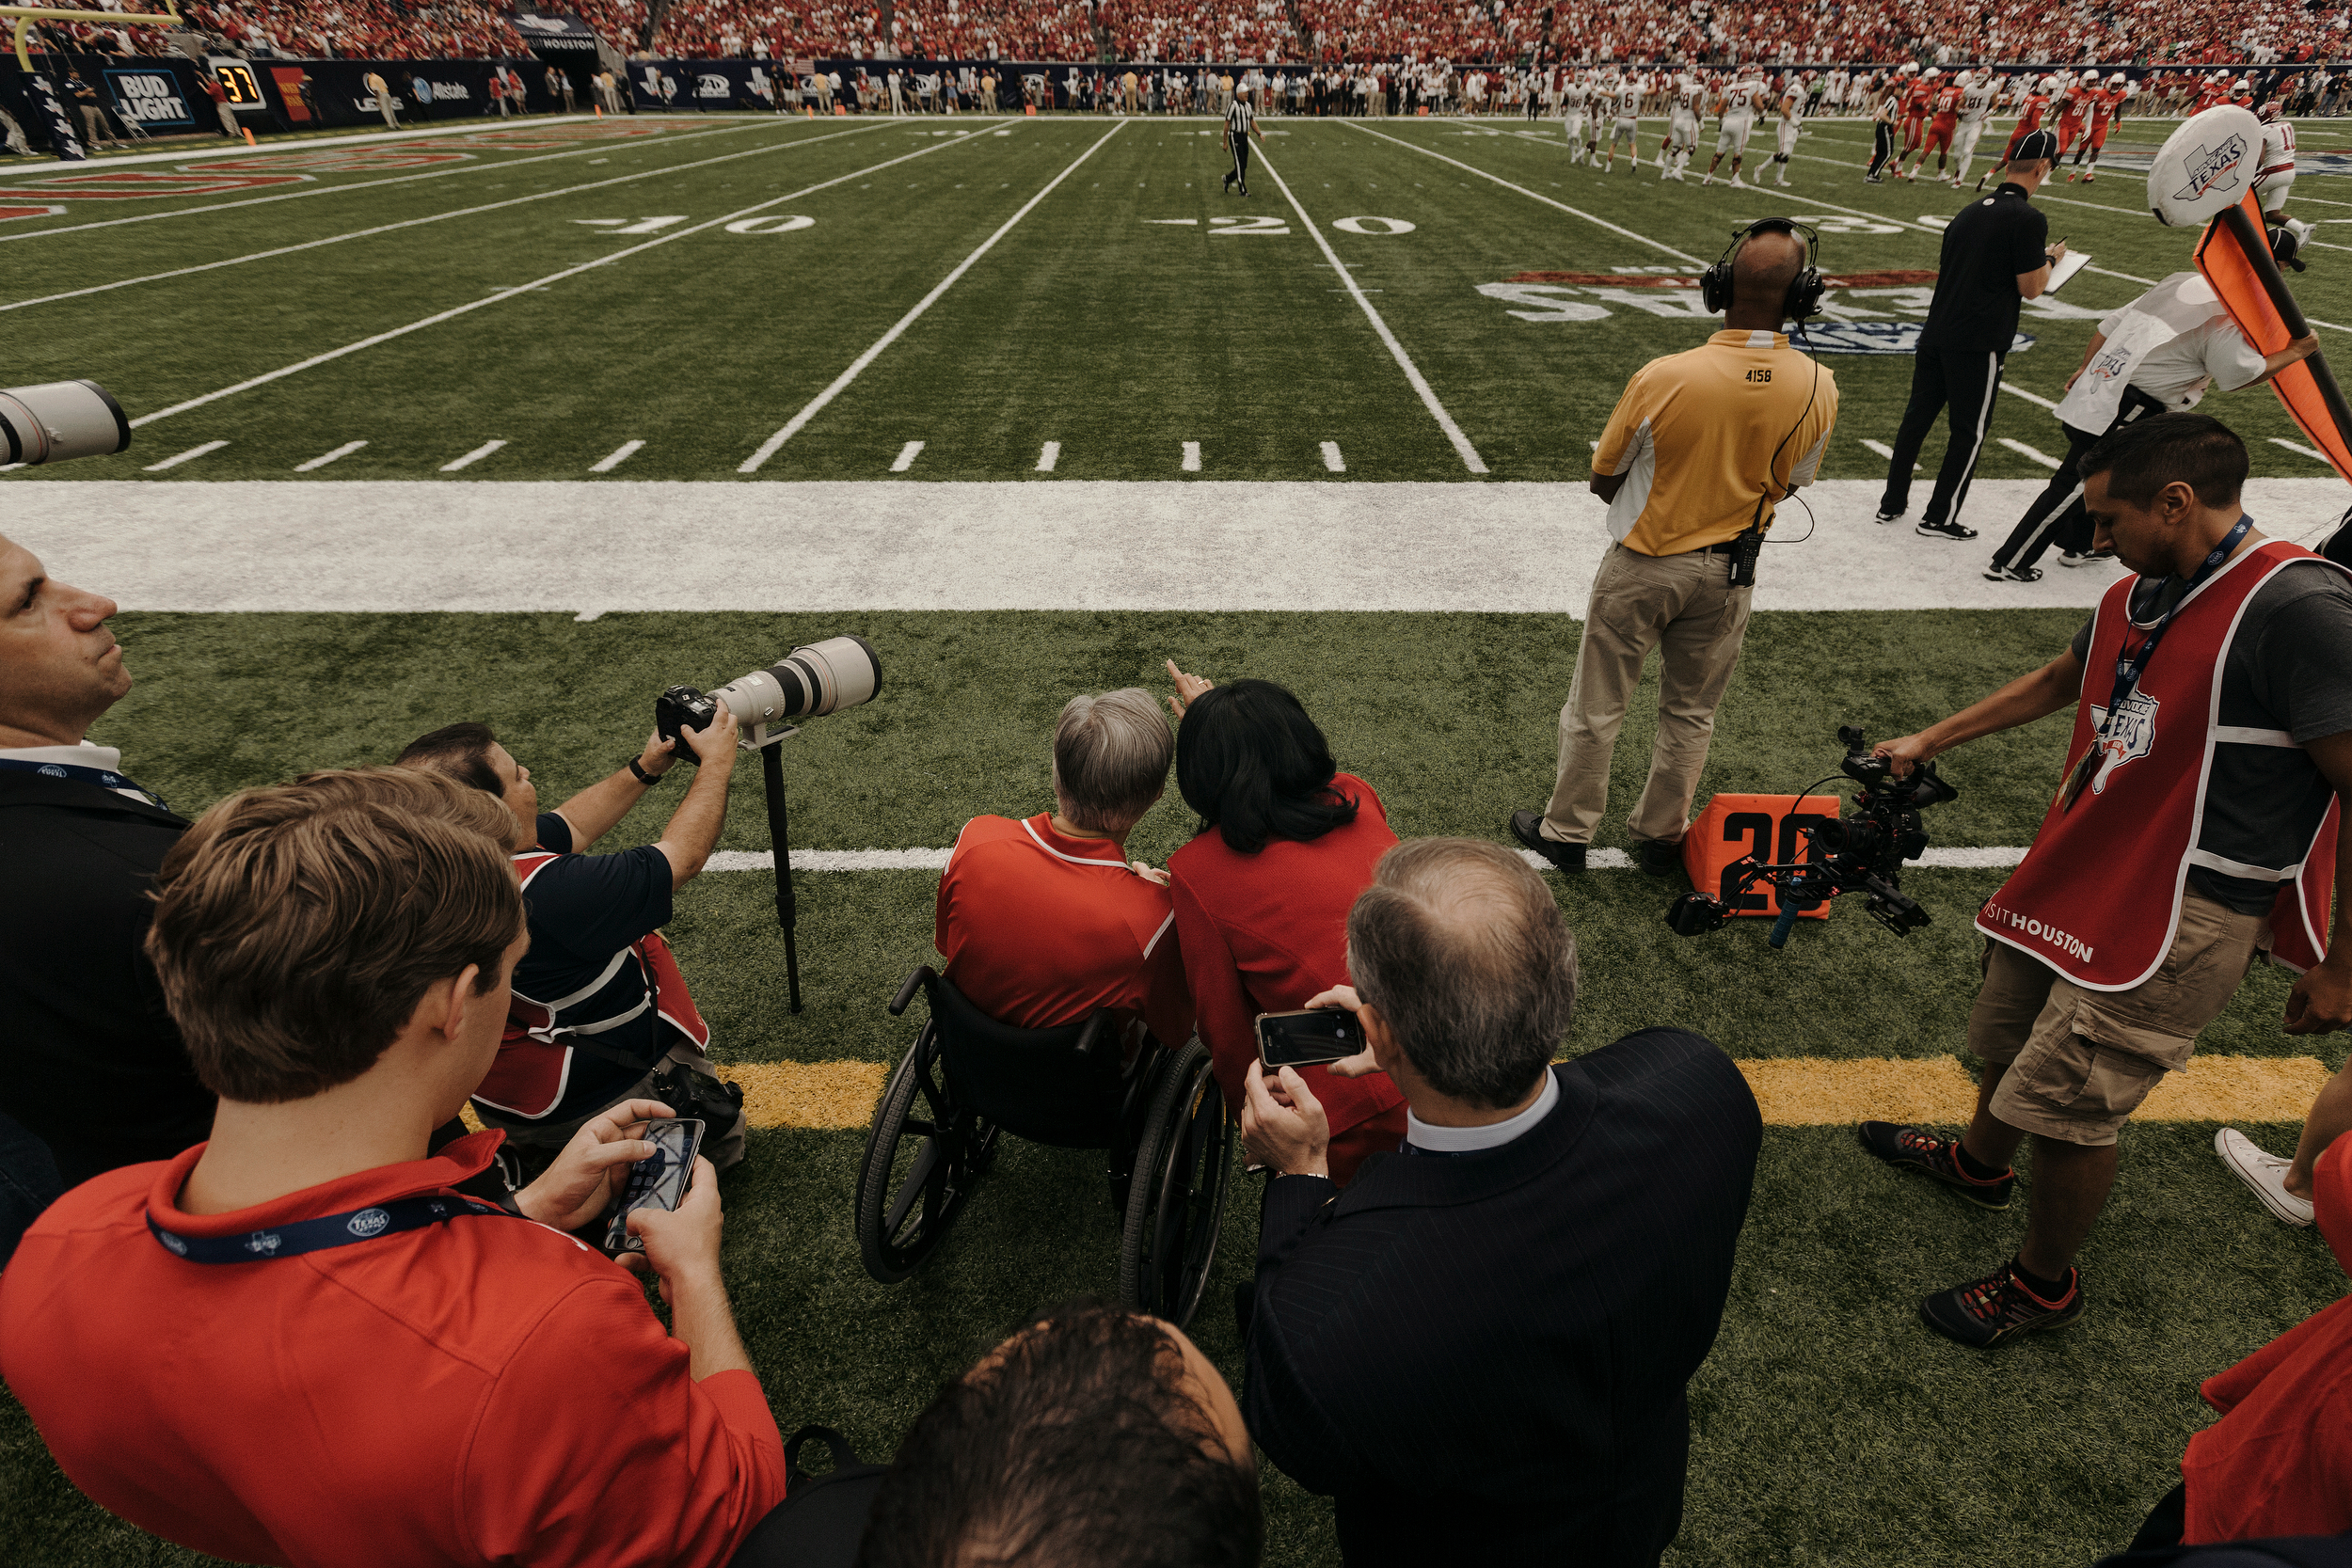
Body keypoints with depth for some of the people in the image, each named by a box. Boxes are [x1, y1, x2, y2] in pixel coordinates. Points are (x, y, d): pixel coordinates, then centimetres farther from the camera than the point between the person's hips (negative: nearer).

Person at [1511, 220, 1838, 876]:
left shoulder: (1663, 378, -25)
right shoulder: (1820, 389, -14)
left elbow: (1603, 482, -11)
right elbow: (1789, 483, 3)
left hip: (1642, 566, -3)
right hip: (1729, 573, 4)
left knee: (1596, 708, 13)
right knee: (1691, 713, 21)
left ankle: (1566, 832, 27)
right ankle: (1663, 835, 36)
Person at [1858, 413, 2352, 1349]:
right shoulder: (2138, 597, 6)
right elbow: (2058, 681, 26)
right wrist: (1929, 742, 31)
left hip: (2181, 917, -8)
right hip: (2080, 877, 8)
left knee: (2066, 1098, -1)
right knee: (2009, 1040, 23)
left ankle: (2044, 1285, 24)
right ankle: (1978, 1164, 52)